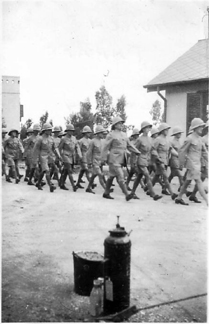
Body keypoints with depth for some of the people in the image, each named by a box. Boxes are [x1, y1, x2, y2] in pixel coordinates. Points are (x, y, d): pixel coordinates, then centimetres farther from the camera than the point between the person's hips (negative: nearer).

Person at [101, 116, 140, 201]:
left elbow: (129, 145, 15)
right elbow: (105, 148, -6)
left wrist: (138, 152, 4)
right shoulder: (111, 135, -6)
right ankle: (127, 194, -19)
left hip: (121, 160, 7)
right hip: (114, 159, -7)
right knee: (121, 176, -14)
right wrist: (104, 159, -9)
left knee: (112, 176, 14)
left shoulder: (124, 134, 15)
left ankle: (106, 193, 22)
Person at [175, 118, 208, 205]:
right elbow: (182, 151, -10)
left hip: (197, 164, 9)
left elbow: (204, 151, 15)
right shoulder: (190, 138, -12)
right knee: (198, 181, -9)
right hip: (192, 163, -9)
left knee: (188, 181, 13)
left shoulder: (200, 138, 13)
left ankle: (179, 198, 22)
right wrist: (181, 164, -7)